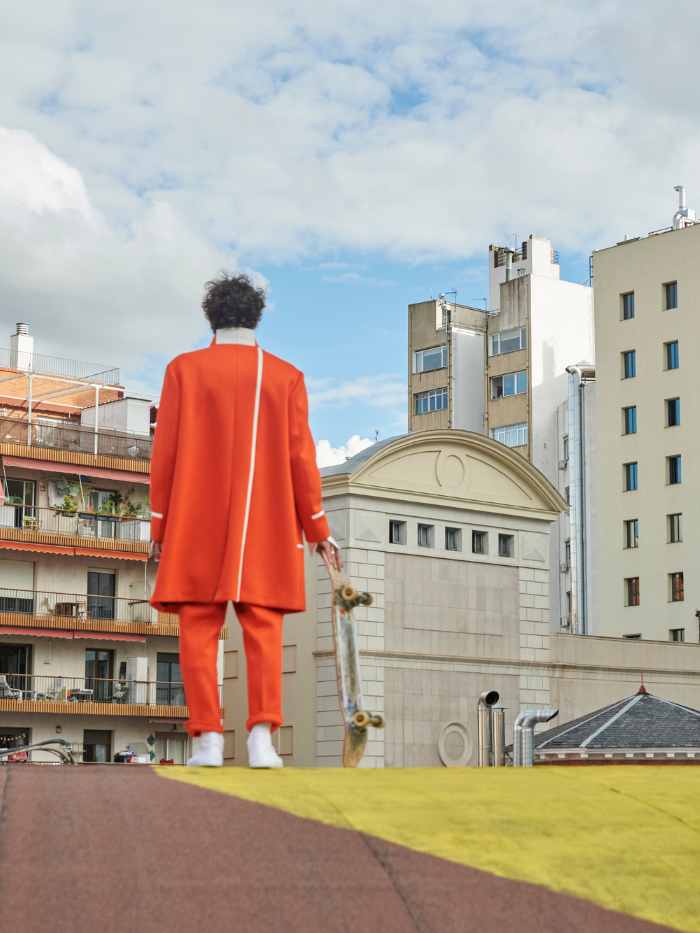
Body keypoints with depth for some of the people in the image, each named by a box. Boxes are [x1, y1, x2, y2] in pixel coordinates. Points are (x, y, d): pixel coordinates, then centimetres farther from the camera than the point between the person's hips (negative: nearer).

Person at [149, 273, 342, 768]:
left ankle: (209, 738, -7)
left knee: (199, 630, 1)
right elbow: (300, 457, 2)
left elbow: (164, 453, 0)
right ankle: (262, 732, -13)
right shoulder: (286, 376, 5)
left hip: (198, 525, -1)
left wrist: (159, 526, 6)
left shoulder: (184, 369, 3)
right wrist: (318, 530, 7)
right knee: (262, 629, 1)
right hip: (266, 528, 1)